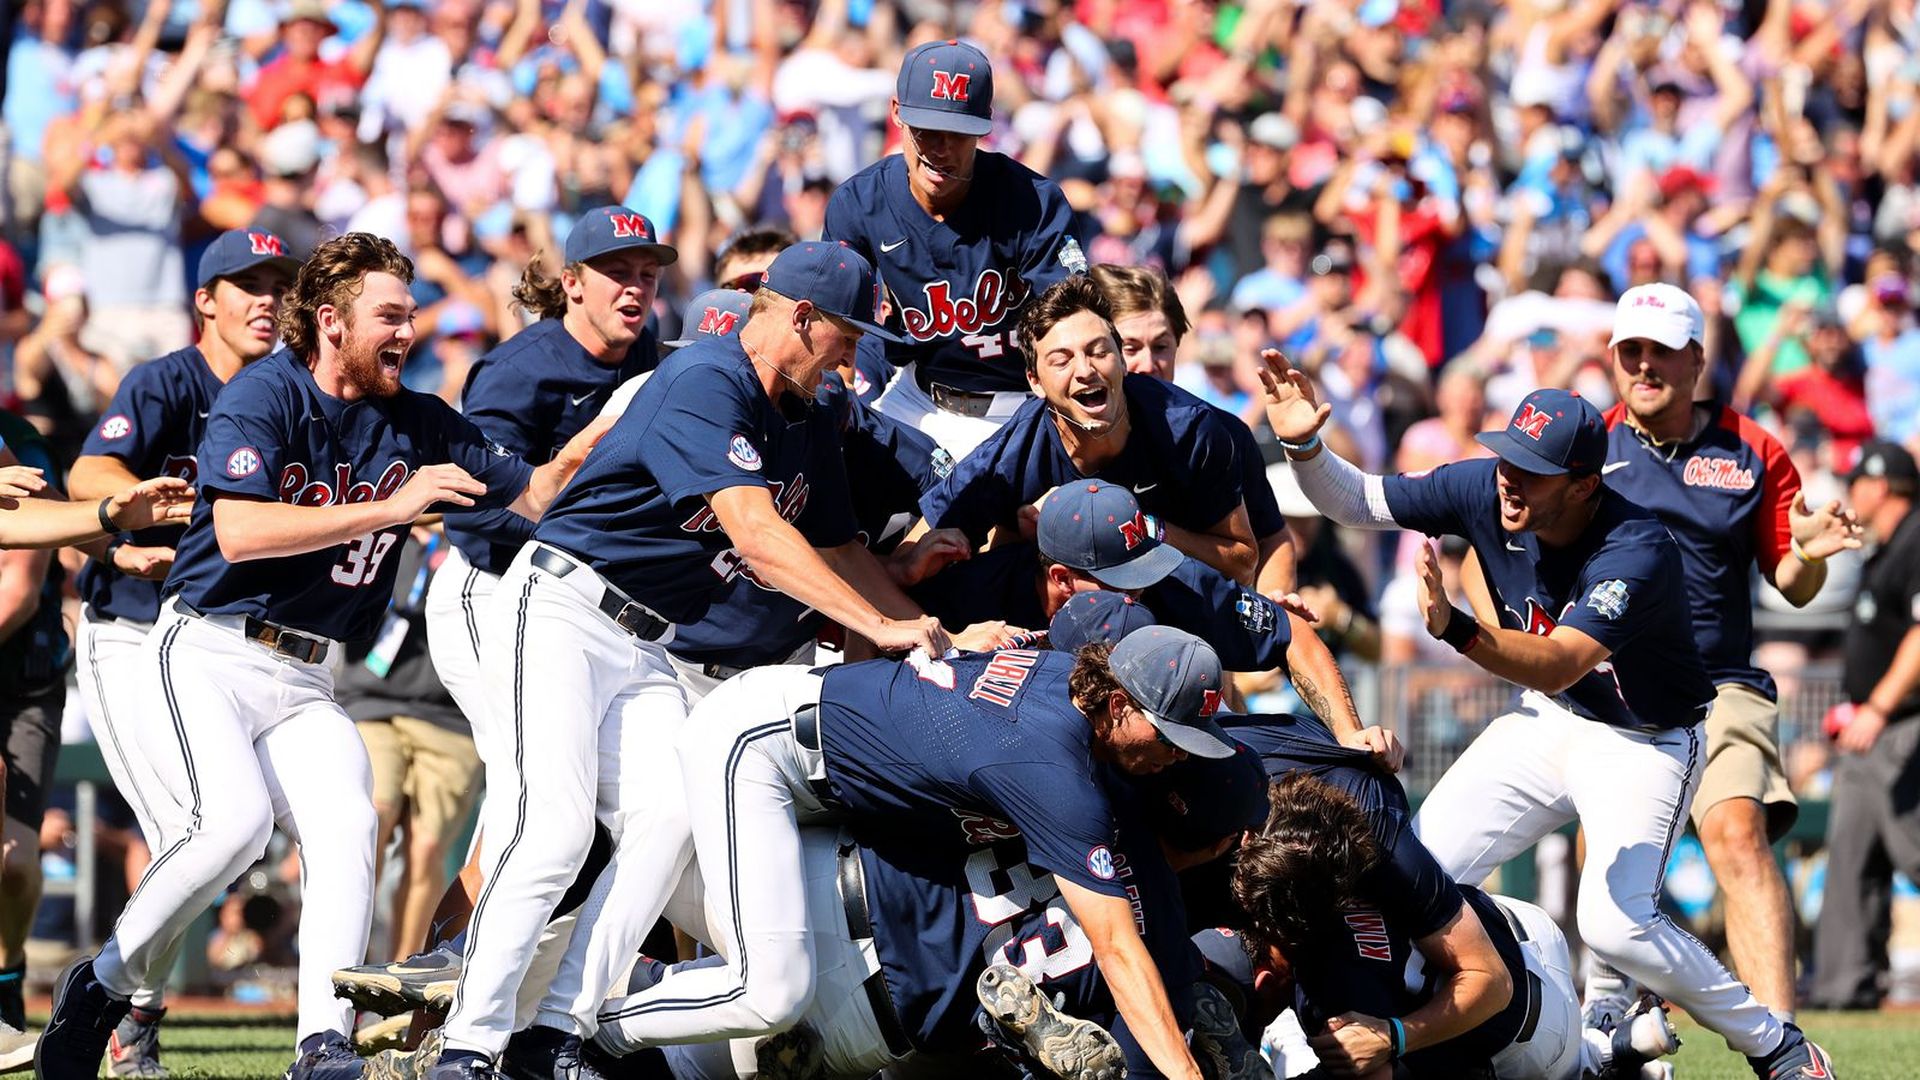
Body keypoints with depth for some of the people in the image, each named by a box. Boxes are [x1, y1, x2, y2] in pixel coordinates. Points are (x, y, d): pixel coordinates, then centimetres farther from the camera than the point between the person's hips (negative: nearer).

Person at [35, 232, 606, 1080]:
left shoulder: (416, 425, 10)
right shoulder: (265, 395, -9)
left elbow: (532, 495, 14)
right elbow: (239, 533, -22)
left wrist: (597, 437, -4)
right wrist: (389, 509, -22)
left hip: (305, 688, 5)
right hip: (207, 657, -5)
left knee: (346, 825, -21)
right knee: (233, 819, -27)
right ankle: (102, 986, -7)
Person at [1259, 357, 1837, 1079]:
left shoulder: (1639, 552, -33)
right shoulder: (1486, 490, -15)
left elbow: (1558, 666, -43)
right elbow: (1355, 502, -6)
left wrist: (1456, 630, -58)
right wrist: (1305, 449, -26)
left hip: (1645, 742, -6)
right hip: (1545, 724, 6)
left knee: (1614, 926, -23)